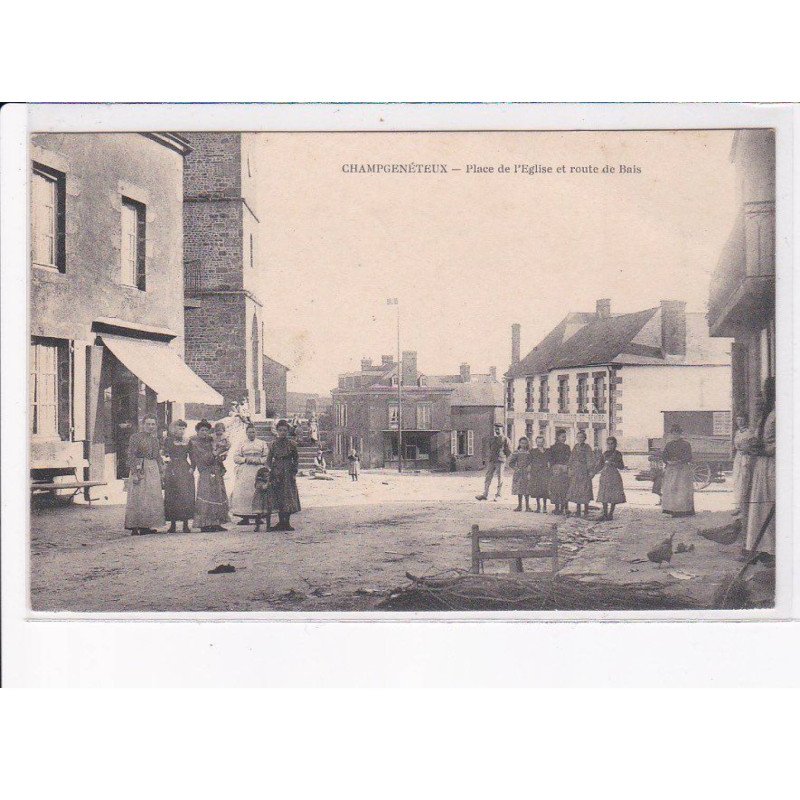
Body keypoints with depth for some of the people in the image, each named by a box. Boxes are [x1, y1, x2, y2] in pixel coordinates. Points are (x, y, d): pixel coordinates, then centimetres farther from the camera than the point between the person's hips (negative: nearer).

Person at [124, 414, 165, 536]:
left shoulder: (155, 439, 15)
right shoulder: (135, 437, -5)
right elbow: (131, 456, -10)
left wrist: (161, 473, 15)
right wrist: (135, 473, -18)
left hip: (154, 471, 7)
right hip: (140, 470, -7)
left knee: (153, 498, 6)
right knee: (138, 498, -7)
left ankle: (146, 526, 13)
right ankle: (135, 527, -4)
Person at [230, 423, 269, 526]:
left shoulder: (262, 444, 12)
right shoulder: (241, 444, 13)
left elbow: (267, 457, 8)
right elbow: (236, 458, 6)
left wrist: (259, 461, -9)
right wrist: (246, 459, -9)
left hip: (258, 471, 0)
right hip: (244, 472, 1)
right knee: (243, 493, -7)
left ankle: (258, 515, -2)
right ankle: (245, 518, -5)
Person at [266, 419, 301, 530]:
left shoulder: (291, 444, 1)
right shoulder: (274, 444, 4)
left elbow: (296, 459, 6)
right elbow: (269, 459, 10)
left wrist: (294, 471, -1)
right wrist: (272, 468, -4)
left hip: (288, 473, -1)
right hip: (277, 474, 1)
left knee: (288, 497, -3)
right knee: (278, 497, 2)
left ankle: (286, 522, 4)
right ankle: (281, 522, 9)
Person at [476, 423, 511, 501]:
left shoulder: (505, 439, -1)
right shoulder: (492, 439, 14)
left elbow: (509, 451, 1)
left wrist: (502, 457, 2)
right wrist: (487, 460, 13)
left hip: (500, 461, -5)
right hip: (491, 461, 5)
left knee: (499, 478, -1)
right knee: (488, 477, 1)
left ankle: (497, 496, 5)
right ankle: (485, 494, 4)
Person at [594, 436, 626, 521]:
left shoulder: (617, 454, 2)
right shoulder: (604, 454, 12)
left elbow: (622, 467, 2)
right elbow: (600, 466, 17)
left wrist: (613, 463, -13)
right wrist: (593, 473, 5)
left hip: (614, 476, -4)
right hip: (604, 476, 4)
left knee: (613, 496, -4)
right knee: (604, 496, 2)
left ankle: (610, 514, 3)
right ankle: (605, 514, 9)